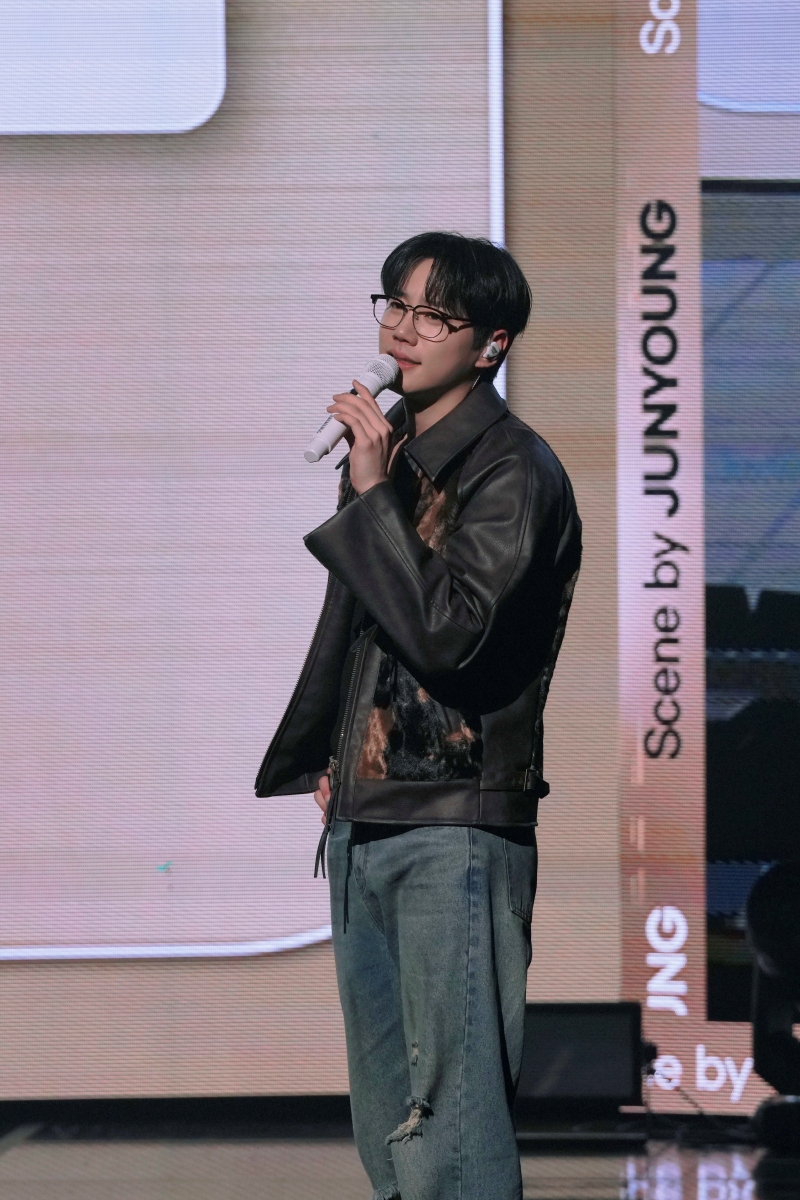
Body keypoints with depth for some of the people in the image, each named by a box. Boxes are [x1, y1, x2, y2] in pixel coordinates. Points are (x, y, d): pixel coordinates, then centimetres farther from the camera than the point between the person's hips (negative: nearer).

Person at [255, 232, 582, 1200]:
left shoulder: (513, 470, -10)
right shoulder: (389, 449, 15)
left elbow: (449, 633, -20)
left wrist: (373, 496, -17)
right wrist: (324, 762, 22)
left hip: (457, 829, -9)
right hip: (364, 820, 9)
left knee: (452, 1110, -10)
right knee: (384, 1114, 13)